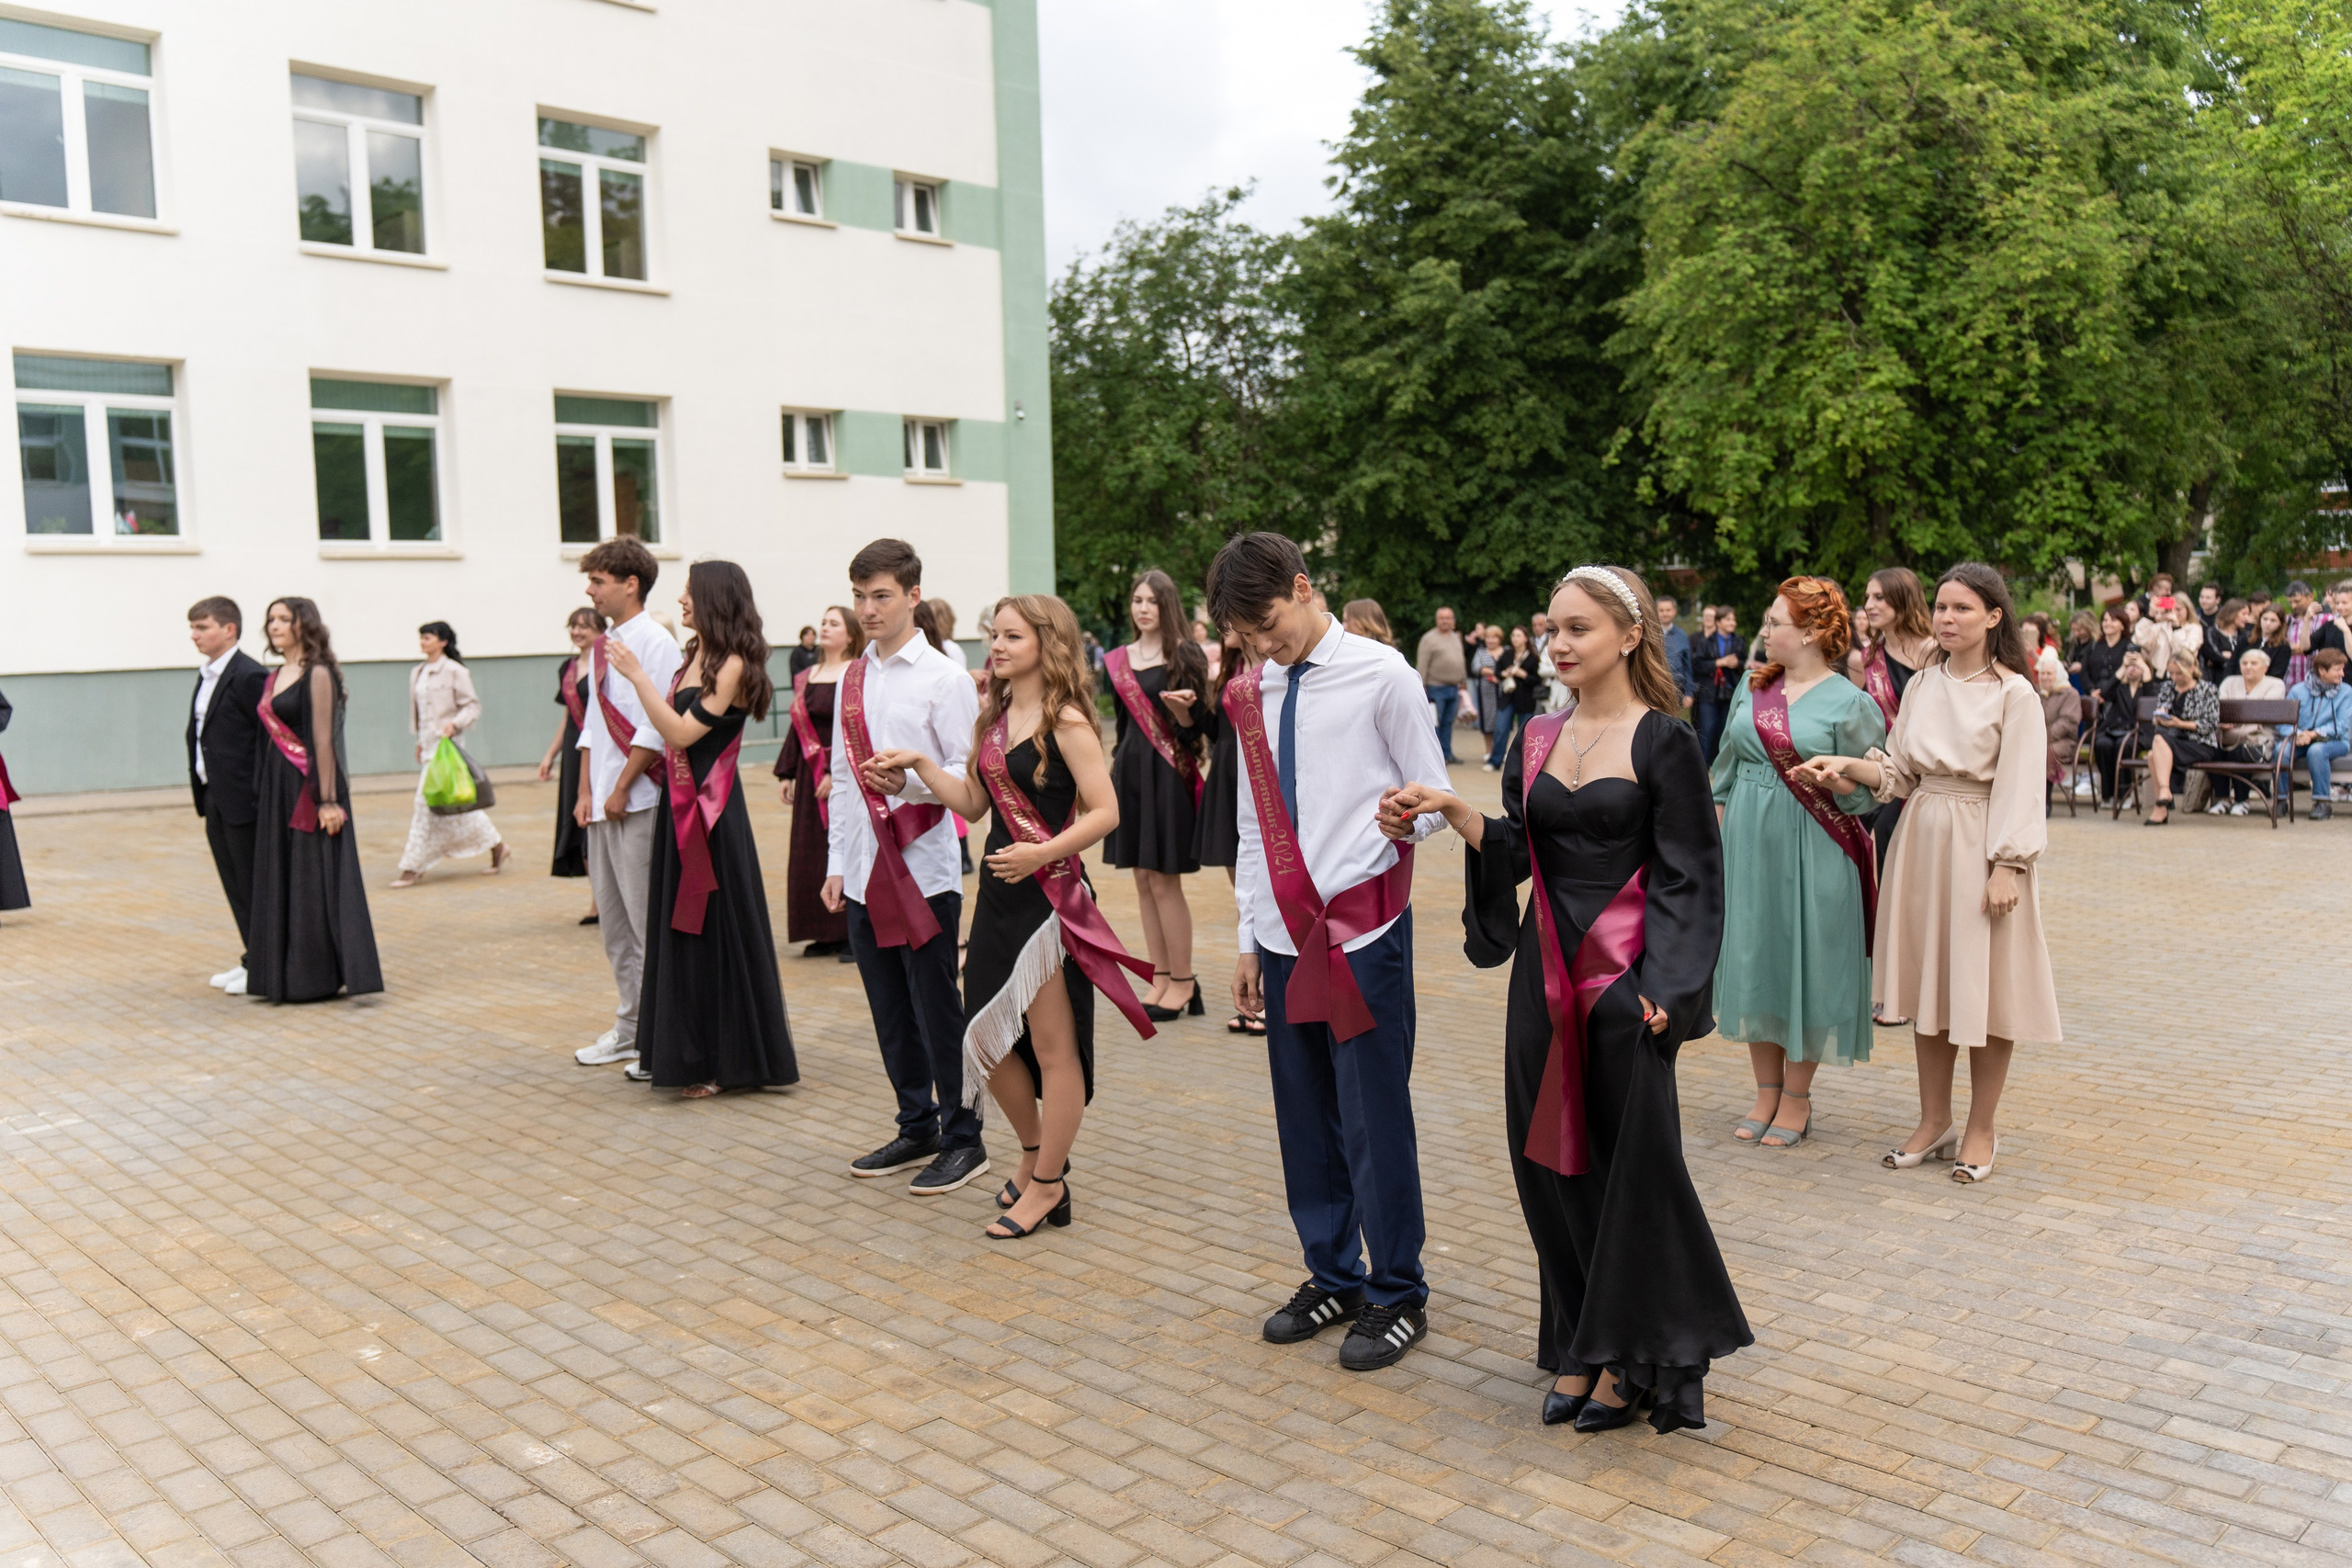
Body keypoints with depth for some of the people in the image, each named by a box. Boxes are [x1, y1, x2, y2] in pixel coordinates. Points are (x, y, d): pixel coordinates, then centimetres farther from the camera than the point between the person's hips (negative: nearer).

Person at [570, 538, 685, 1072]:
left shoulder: (655, 643, -10)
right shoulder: (601, 647, 16)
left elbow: (655, 727, -16)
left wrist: (621, 790, -14)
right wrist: (586, 792, 12)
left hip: (639, 803, -9)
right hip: (604, 804, 9)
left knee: (649, 923, -5)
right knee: (612, 919, 13)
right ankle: (629, 1031, 24)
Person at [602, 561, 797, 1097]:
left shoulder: (733, 666, -13)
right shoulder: (694, 655, 13)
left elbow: (682, 732, -19)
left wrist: (636, 675, -17)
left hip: (711, 811, -9)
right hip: (678, 805, 9)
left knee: (715, 930, -1)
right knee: (681, 928, 13)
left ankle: (724, 1062, 10)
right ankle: (693, 1054, 24)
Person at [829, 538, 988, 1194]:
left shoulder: (944, 678, -6)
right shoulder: (851, 680, 13)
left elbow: (969, 773, -10)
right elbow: (841, 777, 17)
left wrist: (910, 780, -28)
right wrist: (836, 862, 13)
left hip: (926, 871, -6)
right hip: (865, 873, 6)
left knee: (937, 1009, -1)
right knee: (889, 1011, 14)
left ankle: (962, 1138, 12)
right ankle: (917, 1128, 27)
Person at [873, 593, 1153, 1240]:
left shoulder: (1065, 721, -12)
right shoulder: (996, 717, 12)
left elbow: (1105, 811, -17)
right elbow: (973, 802, 15)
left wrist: (1043, 852, -26)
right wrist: (919, 764, 6)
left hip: (1051, 894, -8)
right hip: (1000, 893, 8)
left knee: (1052, 1047, 4)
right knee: (987, 1039, 14)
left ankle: (1048, 1186, 17)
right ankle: (1035, 1154, 36)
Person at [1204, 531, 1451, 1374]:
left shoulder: (1380, 676, -6)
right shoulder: (1256, 697, 12)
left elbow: (1433, 797, -1)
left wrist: (1391, 831, -18)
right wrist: (1249, 939, 15)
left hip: (1364, 927, -6)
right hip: (1284, 932, 6)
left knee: (1373, 1117, 0)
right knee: (1304, 1114, 13)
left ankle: (1396, 1295, 17)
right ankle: (1333, 1278, 30)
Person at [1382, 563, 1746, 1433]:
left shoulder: (1663, 741, -7)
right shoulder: (1538, 740, 9)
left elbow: (1687, 879, -8)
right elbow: (1515, 853, 7)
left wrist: (1663, 988, -18)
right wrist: (1451, 810, -10)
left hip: (1625, 980, -5)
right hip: (1547, 974, 6)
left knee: (1630, 1162, 3)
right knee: (1553, 1158, 10)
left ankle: (1634, 1358, 20)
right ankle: (1578, 1351, 25)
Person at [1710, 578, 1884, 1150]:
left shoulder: (1849, 703, -6)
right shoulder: (1753, 687, 8)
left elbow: (1867, 789, -4)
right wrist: (1714, 833, 10)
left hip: (1811, 854, -5)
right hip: (1749, 846, 5)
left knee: (1804, 963, 3)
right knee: (1753, 959, 9)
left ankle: (1797, 1098, 18)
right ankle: (1766, 1091, 23)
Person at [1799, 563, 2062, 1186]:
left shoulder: (2014, 694, -8)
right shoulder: (1923, 685, 8)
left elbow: (2018, 791, -10)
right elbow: (1899, 772, 10)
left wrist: (2006, 867, -15)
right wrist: (1847, 766, -7)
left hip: (1980, 847, -5)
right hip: (1922, 840, 5)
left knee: (1985, 989, 2)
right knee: (1928, 981, 11)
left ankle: (1981, 1129, 16)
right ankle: (1934, 1121, 23)